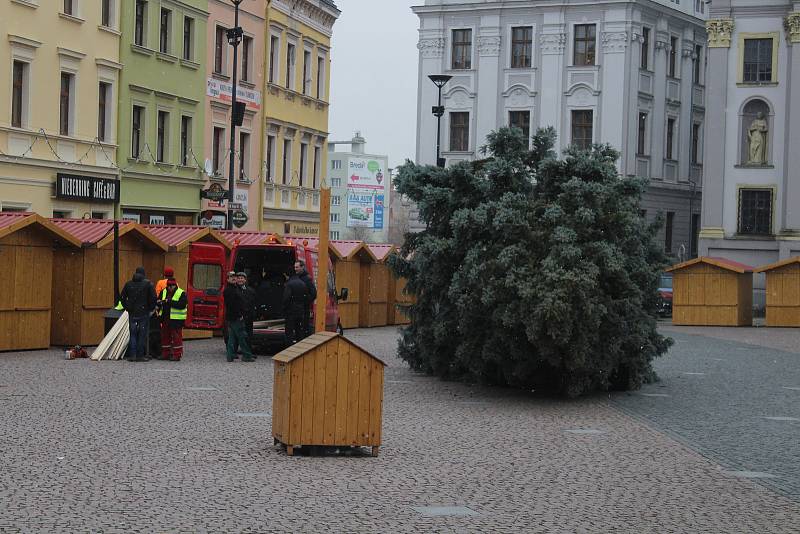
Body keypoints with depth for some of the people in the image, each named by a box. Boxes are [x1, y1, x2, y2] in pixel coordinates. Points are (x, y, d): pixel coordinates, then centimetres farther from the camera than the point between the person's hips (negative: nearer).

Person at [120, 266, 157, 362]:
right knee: (142, 334, 1)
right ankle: (140, 355, 1)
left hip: (132, 313, 3)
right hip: (144, 313, -3)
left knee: (133, 334, 9)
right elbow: (153, 298, -9)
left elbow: (122, 297, 9)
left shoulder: (128, 284, 8)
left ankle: (133, 355, 6)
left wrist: (127, 308, 14)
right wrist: (151, 309, 2)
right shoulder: (148, 284, -5)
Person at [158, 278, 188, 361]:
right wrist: (160, 302, -10)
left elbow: (182, 305, -19)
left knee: (176, 336, -5)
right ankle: (165, 354, 20)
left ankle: (177, 355, -1)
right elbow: (158, 301, 15)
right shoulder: (163, 292, 12)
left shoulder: (181, 293, -7)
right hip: (165, 319, 6)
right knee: (165, 336, 11)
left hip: (176, 319, -6)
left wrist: (170, 301, -24)